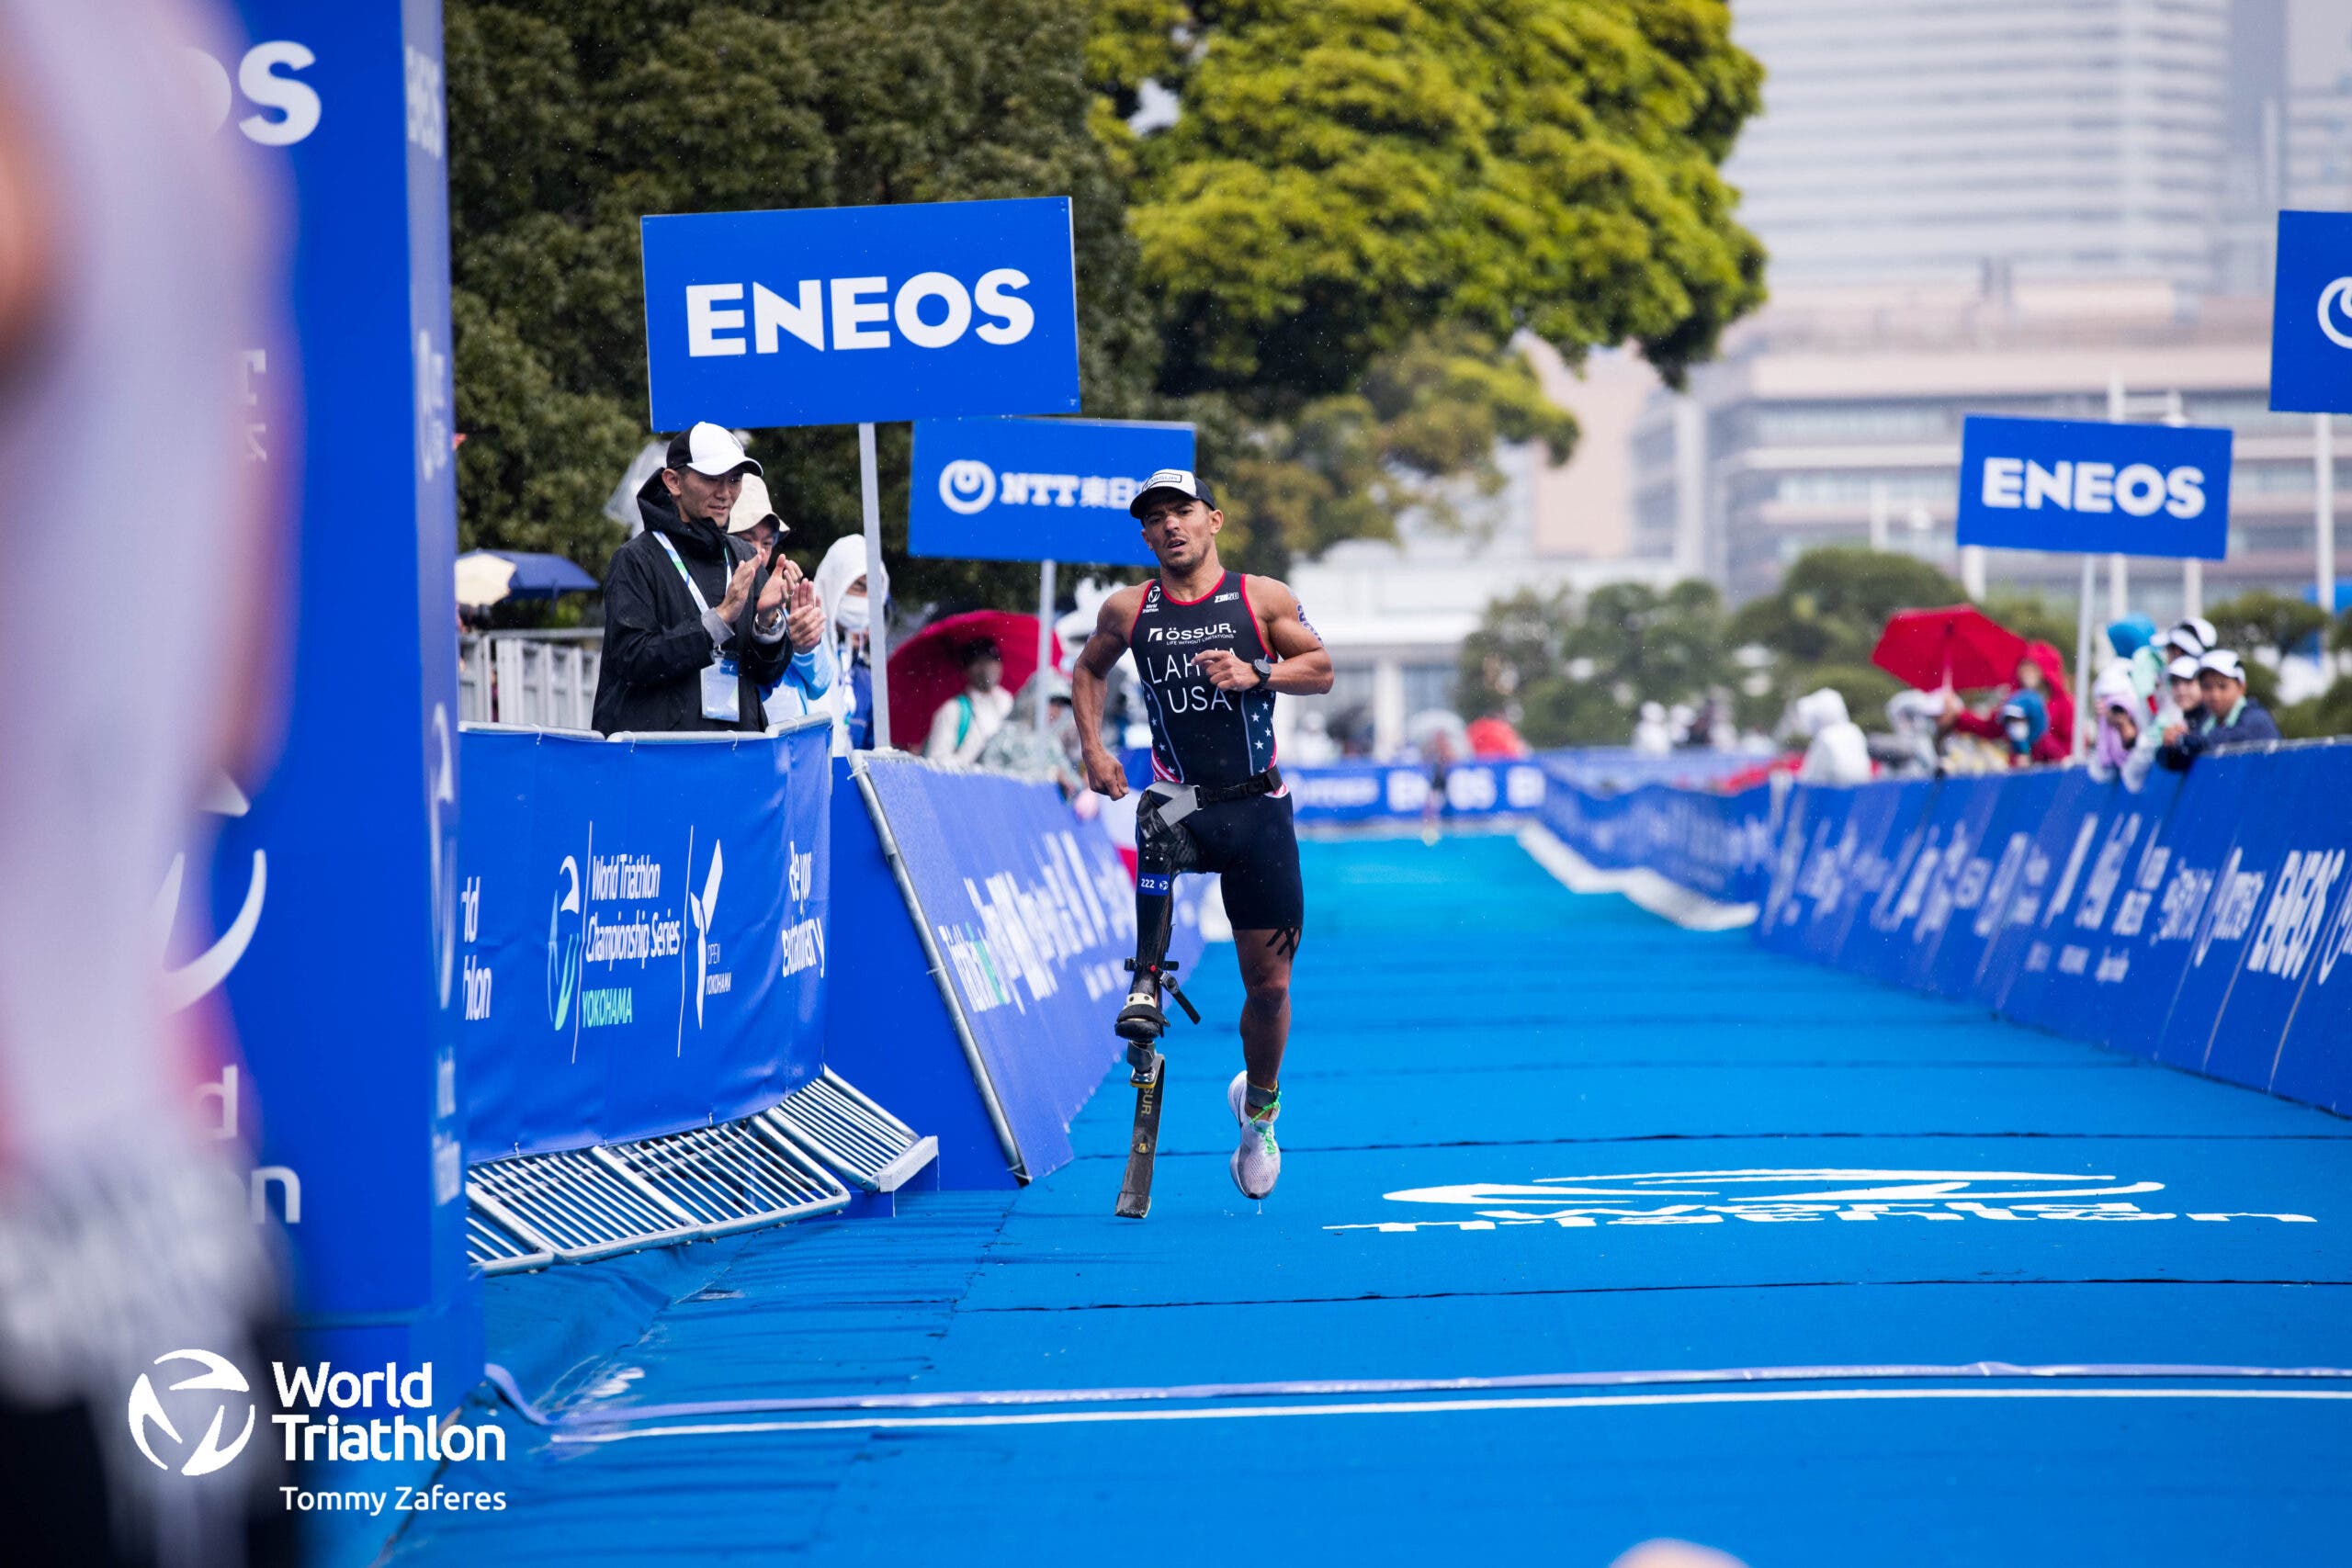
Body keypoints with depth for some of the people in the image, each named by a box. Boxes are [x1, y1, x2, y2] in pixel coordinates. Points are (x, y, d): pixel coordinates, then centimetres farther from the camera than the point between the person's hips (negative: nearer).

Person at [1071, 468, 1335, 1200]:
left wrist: (1257, 674, -13)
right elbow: (1089, 670, 21)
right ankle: (1146, 986, -24)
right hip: (1182, 798, 0)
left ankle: (1258, 1110, 28)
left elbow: (1322, 669, 5)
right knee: (1157, 829, -40)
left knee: (1269, 983, 3)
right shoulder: (1129, 610, 4)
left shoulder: (1261, 598, 0)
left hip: (1257, 807, 0)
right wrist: (1093, 748, 7)